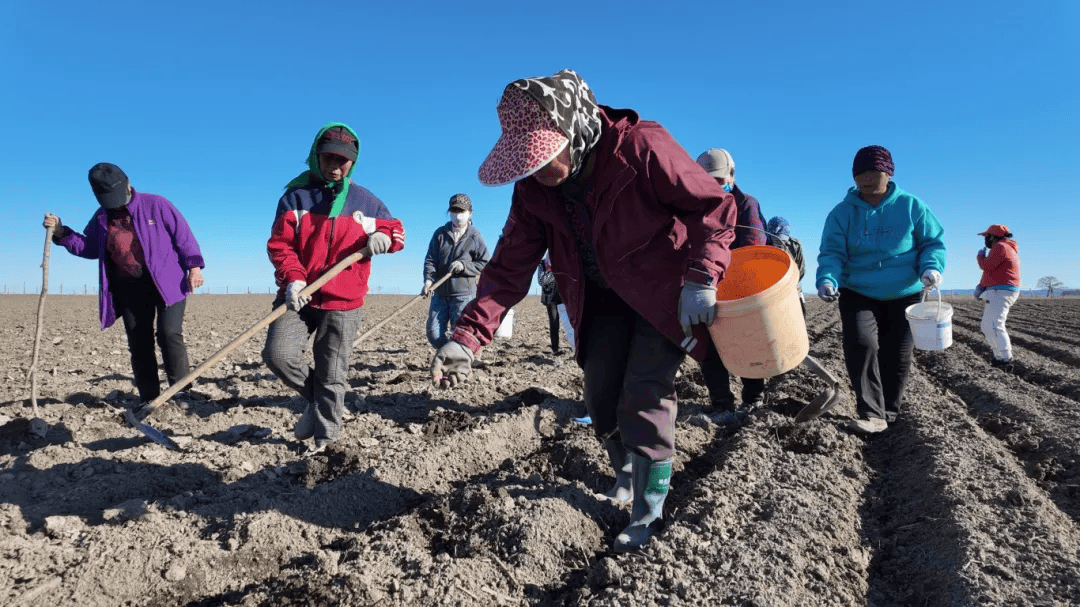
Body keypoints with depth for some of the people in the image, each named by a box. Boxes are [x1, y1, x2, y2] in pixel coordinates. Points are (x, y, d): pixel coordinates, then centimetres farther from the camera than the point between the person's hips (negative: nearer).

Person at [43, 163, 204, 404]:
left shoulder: (156, 205, -4)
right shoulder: (102, 217, 11)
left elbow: (183, 234, -5)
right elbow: (90, 248, 22)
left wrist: (194, 266, -13)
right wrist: (61, 233, 8)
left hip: (167, 281, -5)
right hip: (130, 286, 5)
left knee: (169, 334, -16)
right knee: (139, 343, 4)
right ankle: (149, 400, 12)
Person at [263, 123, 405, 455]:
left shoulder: (365, 201, 8)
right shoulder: (295, 196, 4)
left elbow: (396, 229, 14)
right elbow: (279, 244, -1)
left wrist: (384, 236, -11)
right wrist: (292, 278, -18)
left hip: (343, 303, 0)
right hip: (299, 296, 1)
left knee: (332, 374, 4)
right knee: (278, 353, -14)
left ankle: (325, 437, 20)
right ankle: (316, 399, 14)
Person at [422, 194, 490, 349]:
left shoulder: (475, 237, 2)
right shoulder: (440, 234, 8)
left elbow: (485, 264, -1)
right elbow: (430, 260, 3)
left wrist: (464, 266, -16)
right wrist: (428, 280, -15)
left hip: (463, 294, -3)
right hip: (439, 293, 3)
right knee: (433, 334, 2)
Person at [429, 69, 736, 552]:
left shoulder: (641, 147, -28)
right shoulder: (534, 187, -12)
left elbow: (713, 207, -19)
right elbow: (510, 266, -13)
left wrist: (700, 280, -29)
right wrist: (467, 335, -24)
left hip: (663, 292, -5)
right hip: (602, 297, 5)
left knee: (644, 396, -12)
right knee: (600, 395, 4)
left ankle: (649, 509, 6)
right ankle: (625, 472, 33)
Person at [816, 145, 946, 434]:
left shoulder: (912, 207, -2)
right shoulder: (842, 213, -2)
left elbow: (933, 242, 2)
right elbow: (832, 252, -8)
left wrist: (931, 267, -19)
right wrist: (827, 279, -28)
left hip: (903, 296, 1)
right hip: (858, 294, -1)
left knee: (897, 355, 7)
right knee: (860, 344, -24)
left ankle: (887, 413, 26)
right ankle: (872, 414, -19)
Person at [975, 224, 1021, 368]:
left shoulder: (1000, 247, -11)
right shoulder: (1007, 248, 24)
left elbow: (987, 266, -20)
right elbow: (992, 271, 19)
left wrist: (980, 256, 0)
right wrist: (980, 286, 8)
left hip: (1001, 292, -12)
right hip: (997, 293, 12)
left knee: (993, 325, -20)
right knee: (987, 326, 15)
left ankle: (1006, 359, -23)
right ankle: (1000, 356, 16)